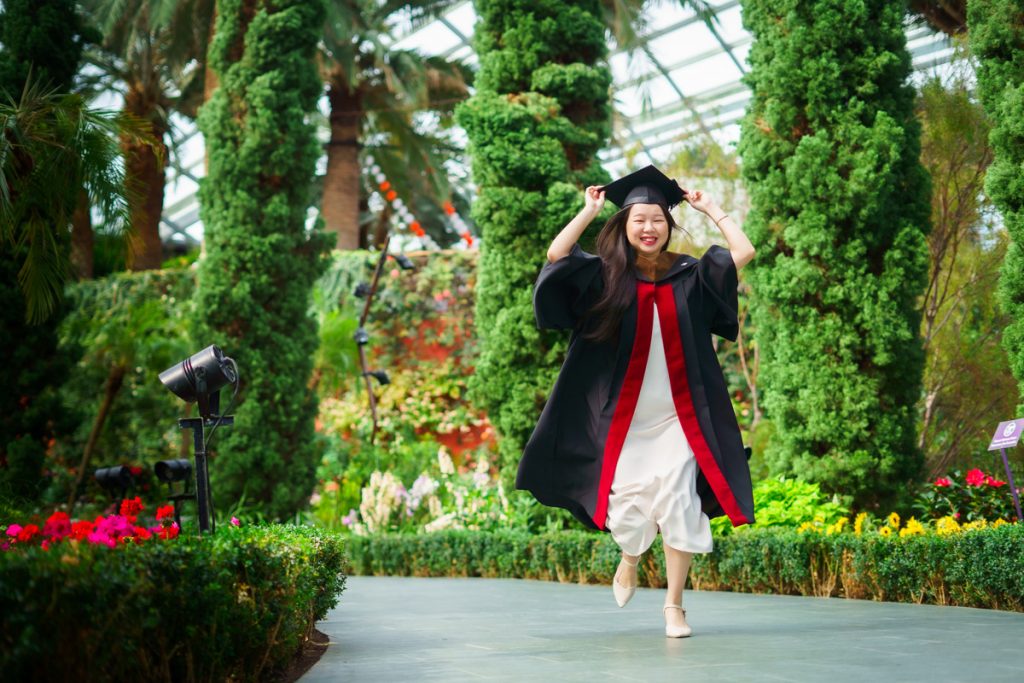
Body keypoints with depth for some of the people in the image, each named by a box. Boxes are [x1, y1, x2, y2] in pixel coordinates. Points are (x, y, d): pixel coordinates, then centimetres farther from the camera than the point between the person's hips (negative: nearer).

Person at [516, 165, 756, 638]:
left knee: (678, 505, -7)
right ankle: (629, 558, 38)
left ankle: (674, 604, 4)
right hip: (624, 418, 0)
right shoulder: (603, 276, -1)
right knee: (627, 507, 2)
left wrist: (709, 208, 6)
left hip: (677, 417, 0)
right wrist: (589, 211, -6)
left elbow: (744, 252, -2)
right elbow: (556, 255, -15)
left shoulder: (690, 275, 3)